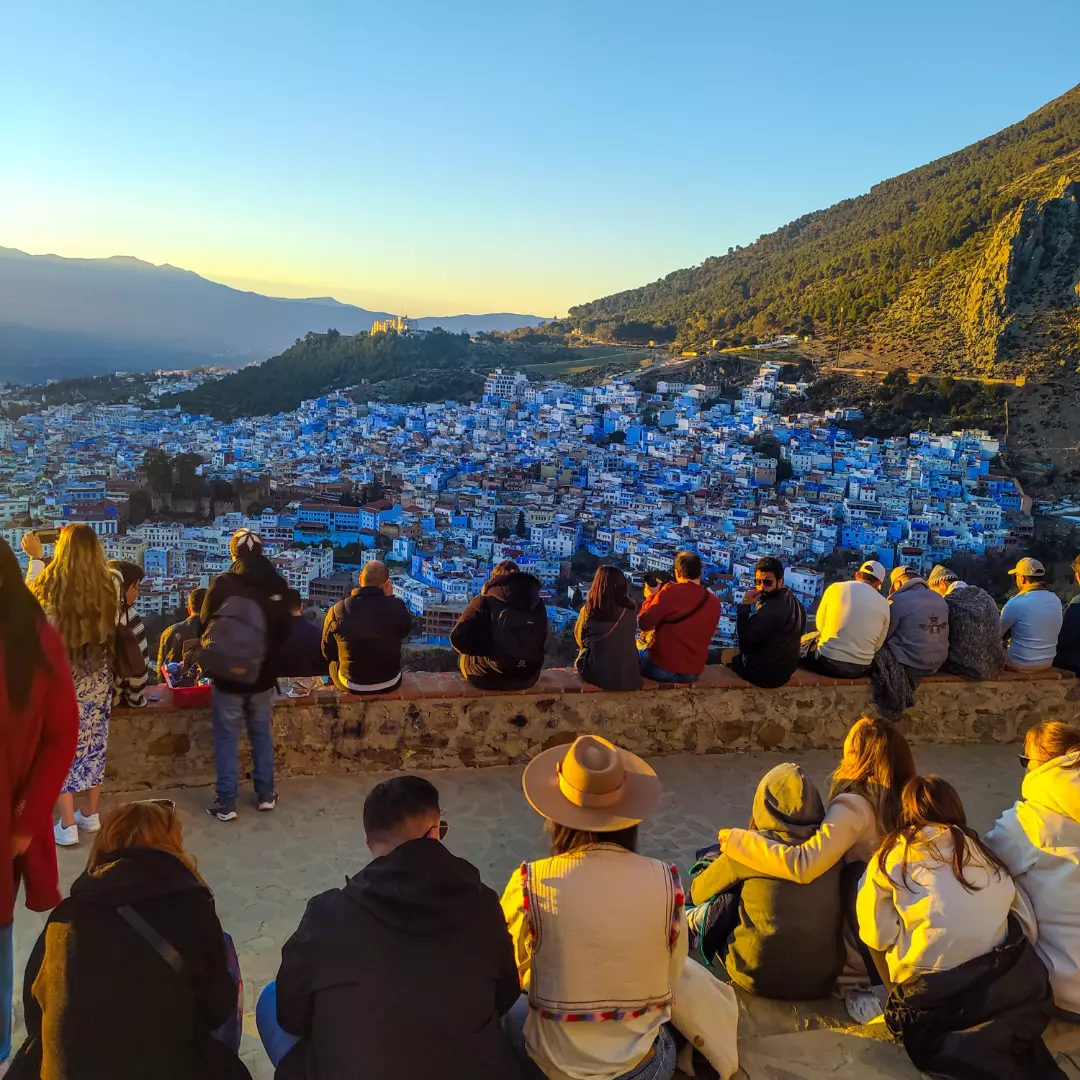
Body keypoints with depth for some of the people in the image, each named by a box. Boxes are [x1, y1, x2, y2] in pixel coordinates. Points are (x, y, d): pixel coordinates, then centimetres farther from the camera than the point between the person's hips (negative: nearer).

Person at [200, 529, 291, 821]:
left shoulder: (223, 583, -12)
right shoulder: (277, 585, -3)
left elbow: (205, 624, -2)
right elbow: (284, 629, 7)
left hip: (227, 675, -3)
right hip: (262, 675, 3)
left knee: (226, 738, 5)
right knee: (261, 734, 16)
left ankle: (226, 803, 8)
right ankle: (266, 794, 22)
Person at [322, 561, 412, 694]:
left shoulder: (337, 610, -16)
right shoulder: (397, 606, -19)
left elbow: (328, 652, 0)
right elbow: (406, 632, 5)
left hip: (351, 685, 0)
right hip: (390, 683, 0)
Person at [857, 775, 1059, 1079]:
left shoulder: (892, 855, 5)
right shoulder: (980, 848, 15)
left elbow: (879, 936, 1)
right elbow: (1027, 925, 14)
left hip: (933, 995, -2)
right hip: (1007, 982, 3)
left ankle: (961, 1052, -8)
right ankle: (999, 1040, -2)